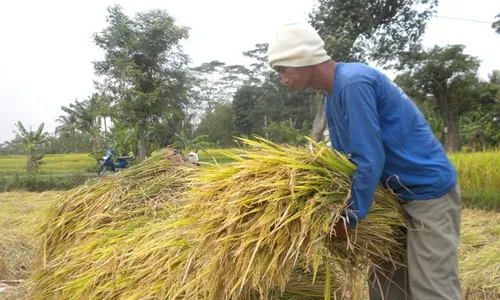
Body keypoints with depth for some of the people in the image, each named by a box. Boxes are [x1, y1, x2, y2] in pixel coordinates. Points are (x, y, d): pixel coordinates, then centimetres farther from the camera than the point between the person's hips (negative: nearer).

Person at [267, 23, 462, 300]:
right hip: (399, 192, 9)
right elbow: (346, 158, 13)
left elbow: (370, 159, -25)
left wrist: (350, 217, -16)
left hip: (430, 190, -9)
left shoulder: (354, 81, -23)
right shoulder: (331, 98, 7)